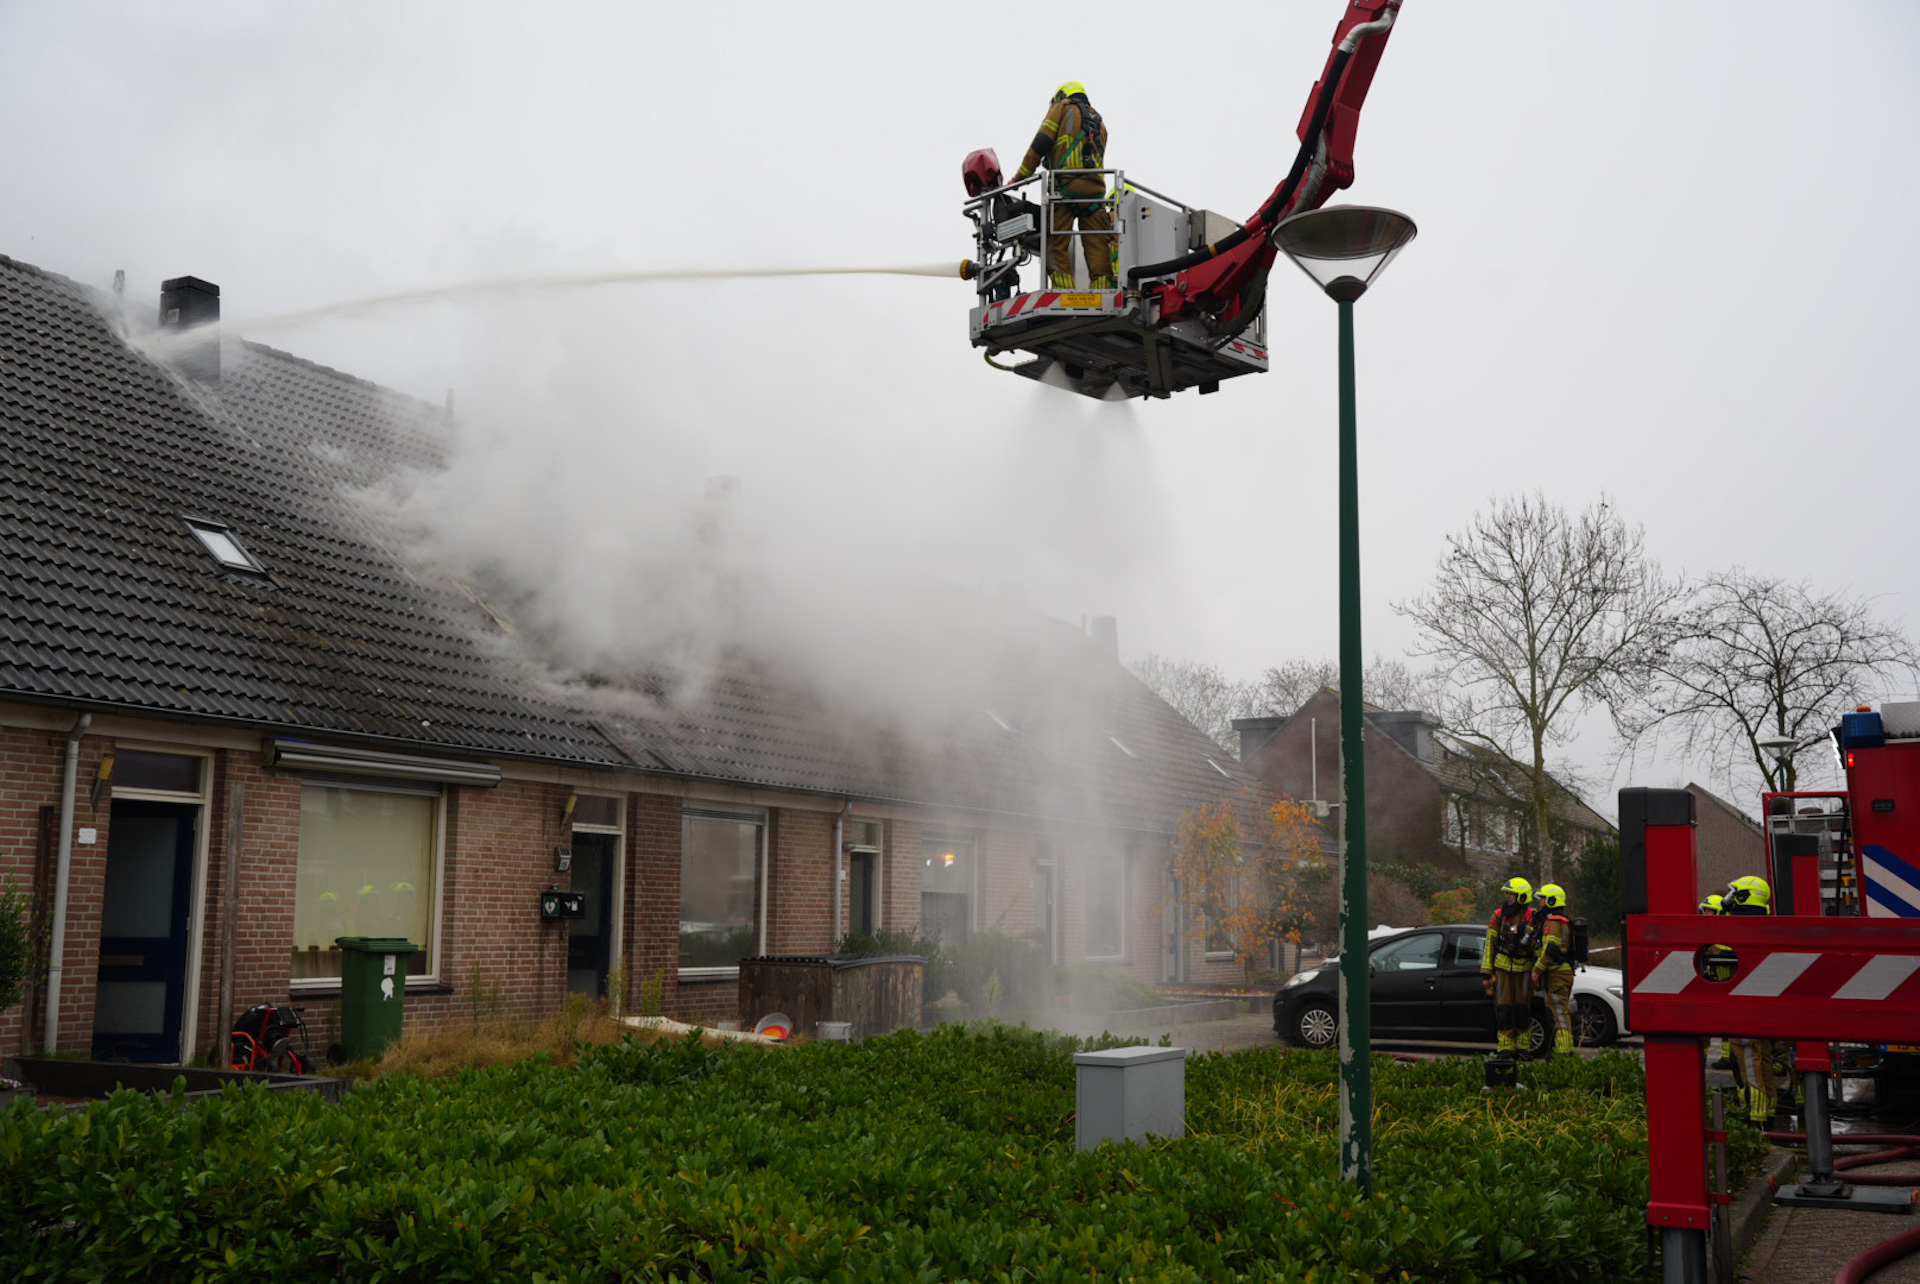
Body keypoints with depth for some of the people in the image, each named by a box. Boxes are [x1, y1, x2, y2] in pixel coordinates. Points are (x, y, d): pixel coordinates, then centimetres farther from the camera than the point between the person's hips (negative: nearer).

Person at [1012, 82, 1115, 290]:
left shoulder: (1062, 107, 13)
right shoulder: (1099, 122, 30)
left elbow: (1041, 143, 2)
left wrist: (1021, 176, 6)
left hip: (1066, 186, -5)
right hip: (1095, 189, 5)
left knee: (1056, 245, -6)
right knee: (1098, 248, 2)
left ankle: (1063, 292, -18)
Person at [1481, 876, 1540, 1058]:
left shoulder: (1533, 918, -1)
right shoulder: (1499, 916, 2)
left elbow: (1539, 945, 8)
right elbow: (1489, 945, 3)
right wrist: (1485, 973, 0)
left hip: (1523, 968, 0)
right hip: (1502, 968, 0)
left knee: (1521, 1007, 2)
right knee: (1503, 1007, -3)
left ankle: (1522, 1047, 11)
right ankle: (1505, 1047, 2)